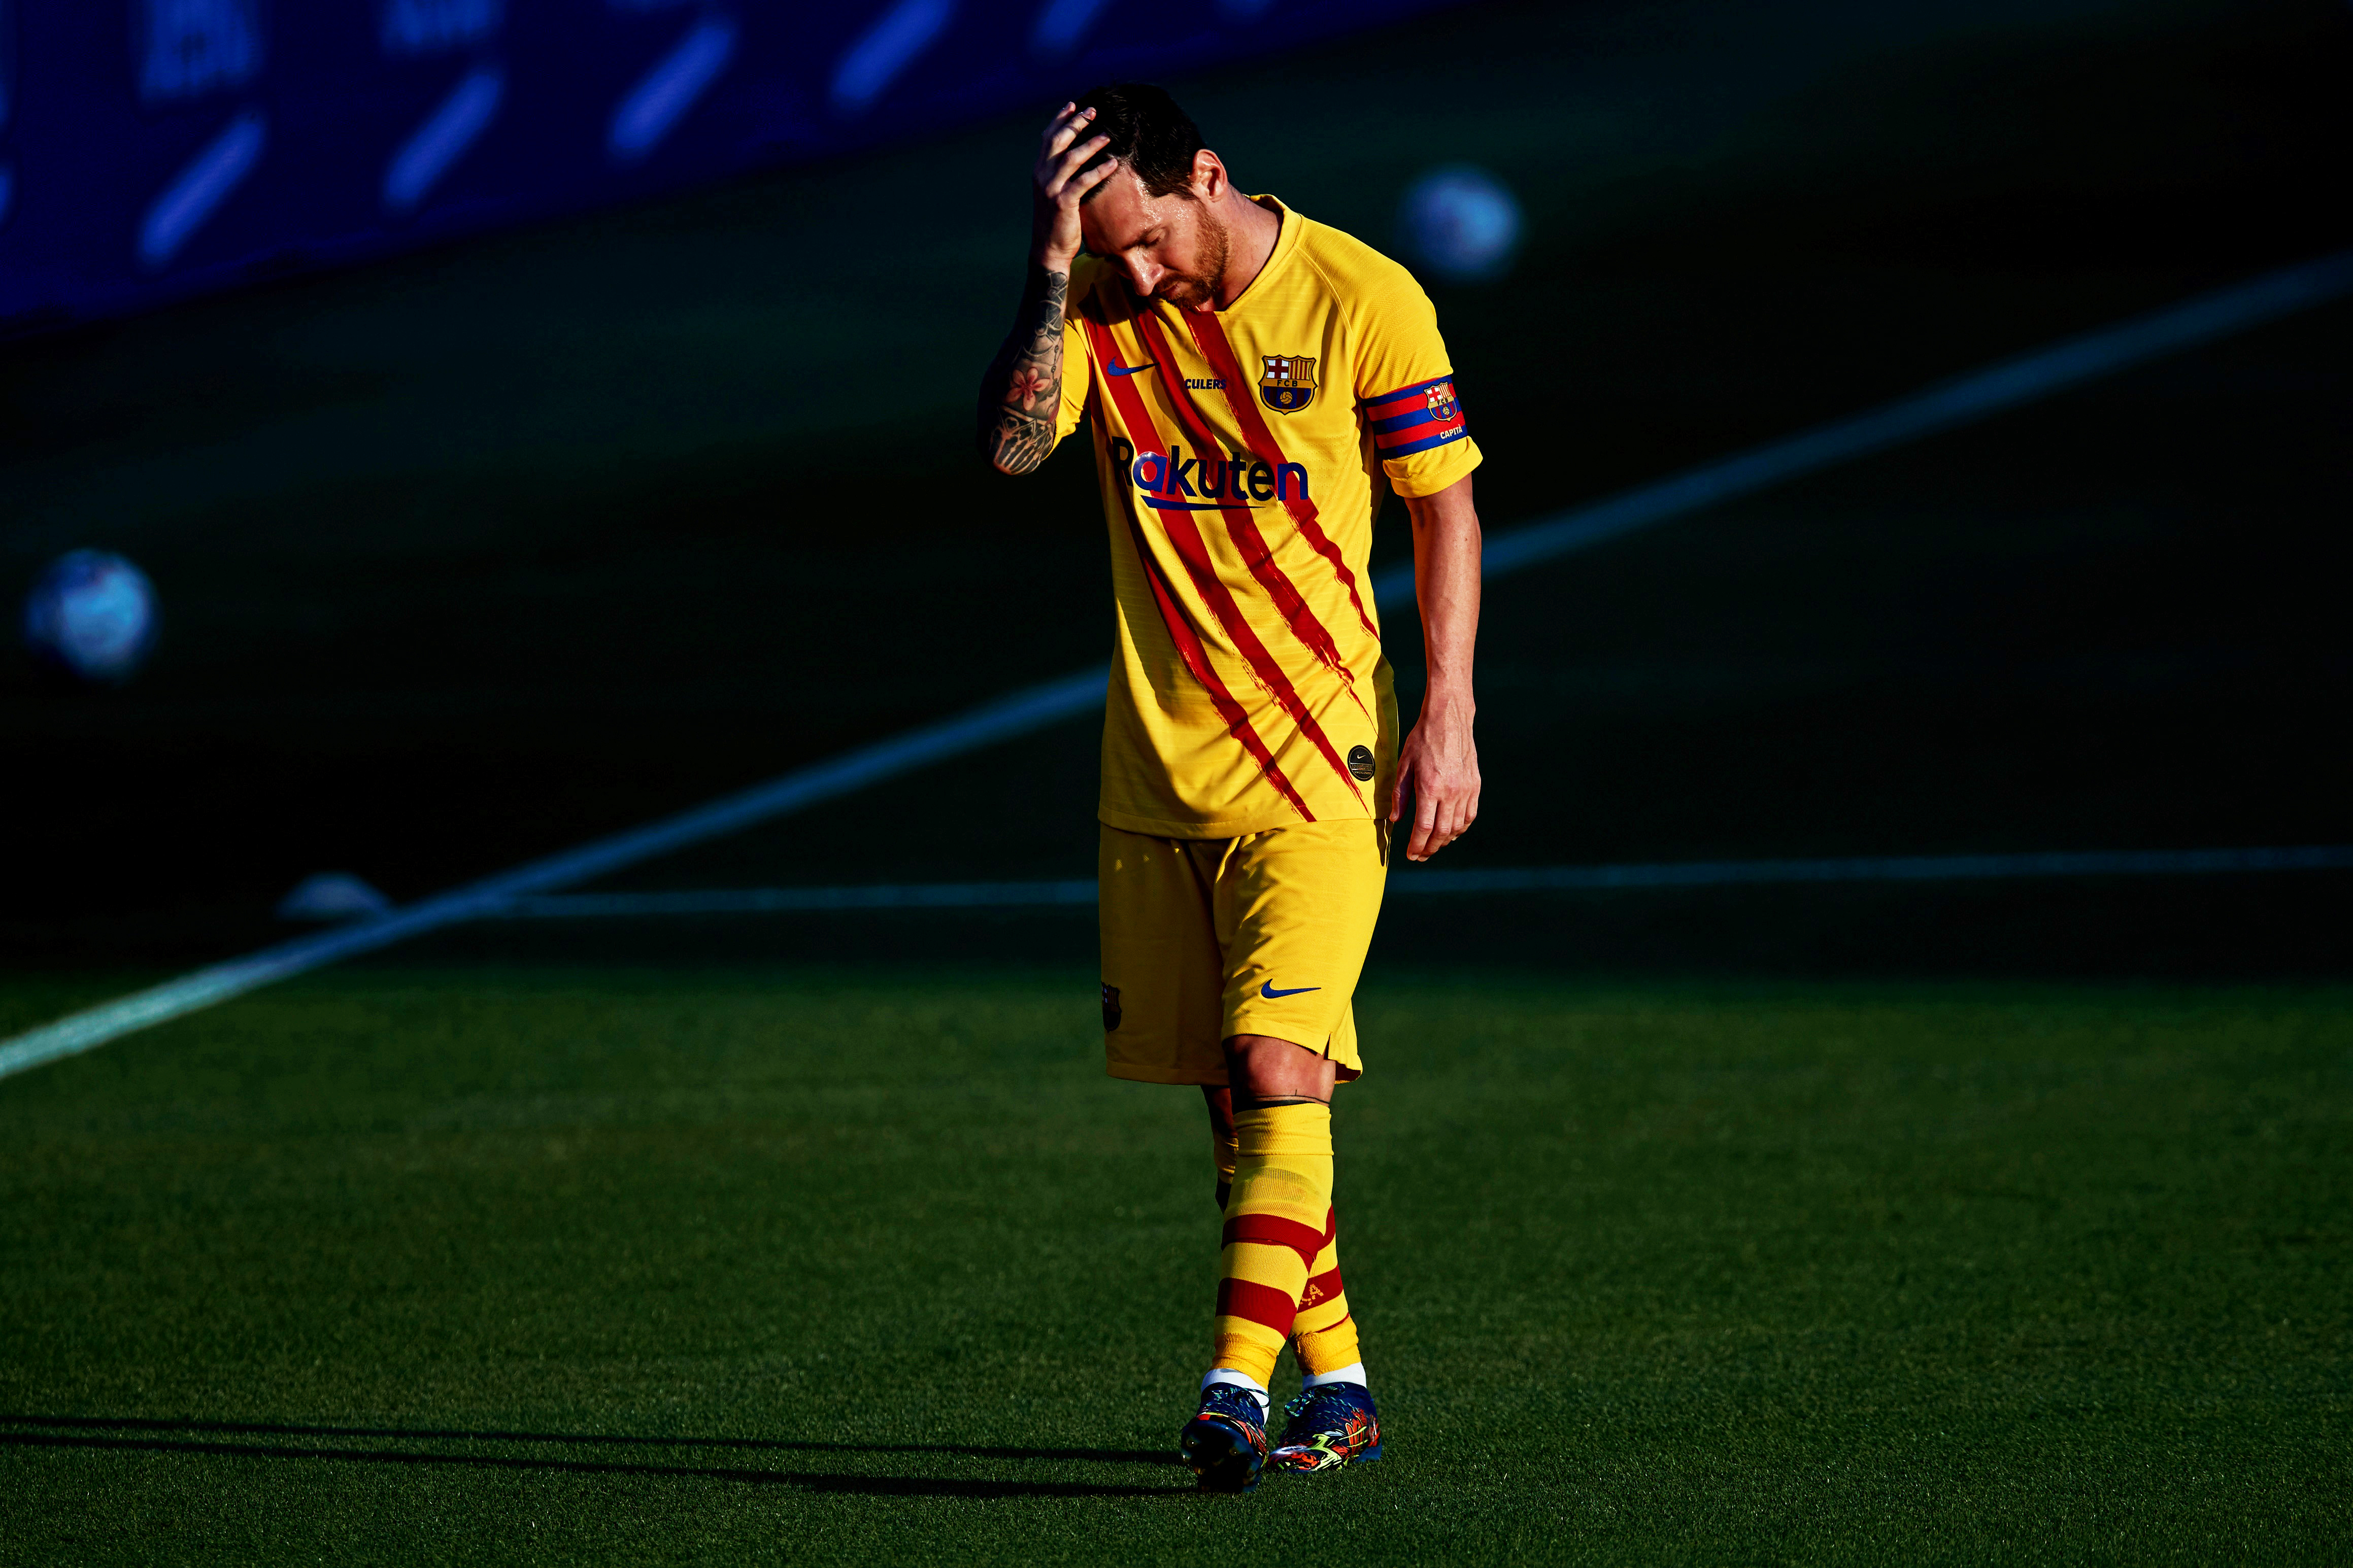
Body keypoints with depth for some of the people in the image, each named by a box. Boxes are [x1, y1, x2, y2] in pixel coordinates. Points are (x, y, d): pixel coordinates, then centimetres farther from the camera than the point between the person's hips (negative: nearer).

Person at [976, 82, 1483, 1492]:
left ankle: (1238, 1384, -22)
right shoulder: (1102, 299, 2)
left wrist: (1449, 717, -7)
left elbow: (1446, 508, -2)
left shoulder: (1364, 301, -9)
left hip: (1318, 766, -5)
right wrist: (1052, 276, -21)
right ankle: (1339, 1386, 20)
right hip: (1157, 768, 5)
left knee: (1276, 1071, -17)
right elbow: (1011, 446, -12)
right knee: (1233, 1096, 9)